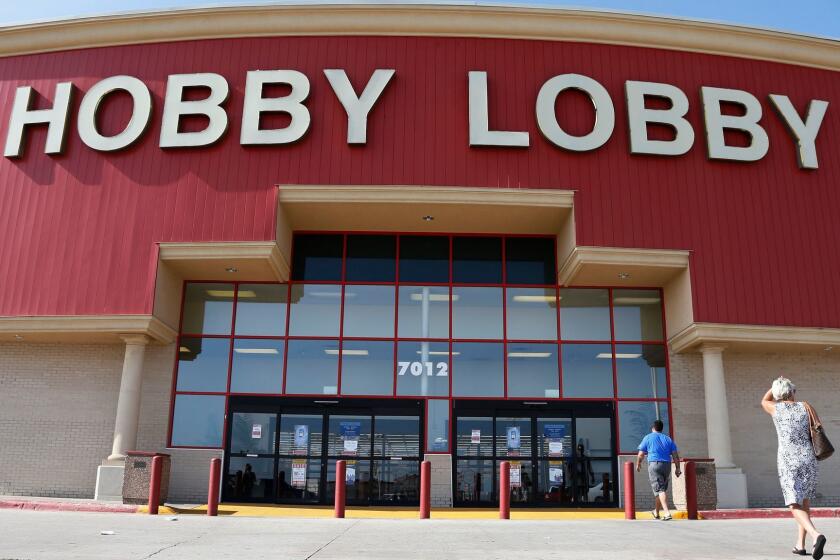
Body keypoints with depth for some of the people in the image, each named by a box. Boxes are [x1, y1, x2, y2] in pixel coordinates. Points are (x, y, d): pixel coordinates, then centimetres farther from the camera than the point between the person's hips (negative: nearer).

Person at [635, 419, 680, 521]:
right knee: (661, 489, 17)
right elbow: (675, 455, 6)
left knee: (659, 489, -9)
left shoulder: (648, 438, 5)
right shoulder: (668, 439, 16)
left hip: (654, 464, -5)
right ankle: (656, 512, 31)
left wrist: (638, 464, 17)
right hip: (667, 465, 5)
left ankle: (667, 513, -24)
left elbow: (640, 455, 2)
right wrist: (677, 468, 9)